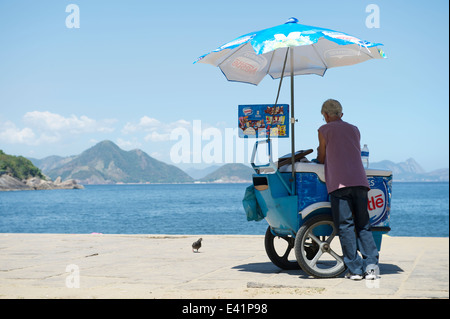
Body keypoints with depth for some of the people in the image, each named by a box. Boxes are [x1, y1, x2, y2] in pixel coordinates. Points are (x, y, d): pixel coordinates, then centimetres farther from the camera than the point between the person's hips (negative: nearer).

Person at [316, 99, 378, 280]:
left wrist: (319, 150, 35)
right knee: (363, 225, 8)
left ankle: (355, 269, -4)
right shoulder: (354, 130, 22)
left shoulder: (324, 130, 8)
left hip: (339, 182, -4)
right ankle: (371, 265, -2)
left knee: (345, 226, -3)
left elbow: (321, 159, 12)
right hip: (360, 180, 5)